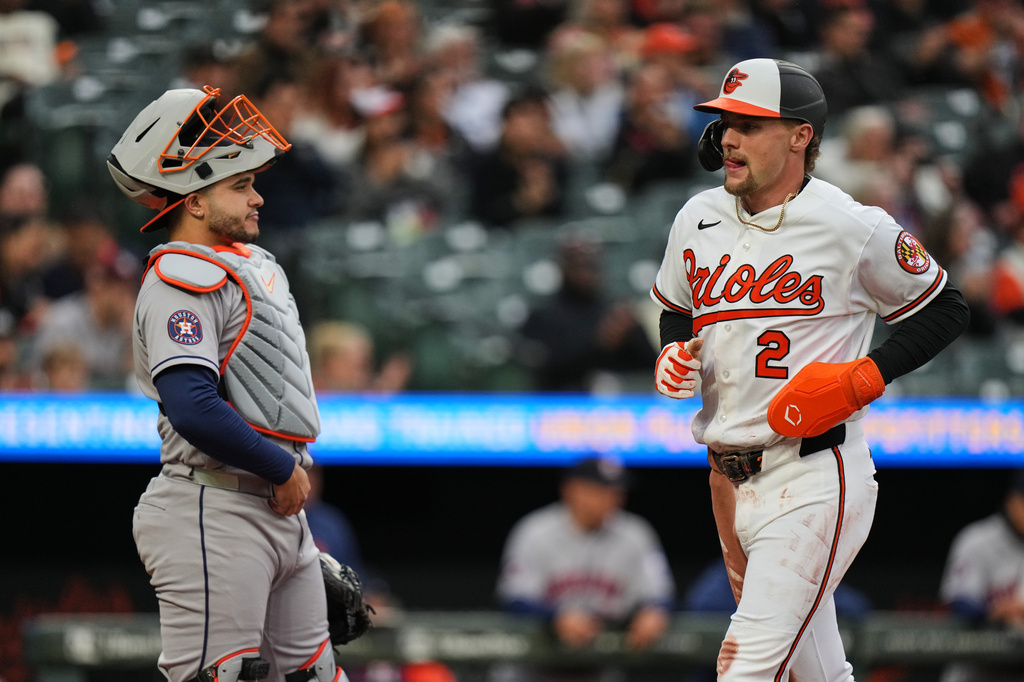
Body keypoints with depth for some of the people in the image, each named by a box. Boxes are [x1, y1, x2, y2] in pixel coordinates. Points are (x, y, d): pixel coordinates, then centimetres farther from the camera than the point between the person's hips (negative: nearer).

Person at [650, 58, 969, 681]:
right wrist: (672, 356, 4)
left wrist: (863, 378, -11)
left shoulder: (856, 230, -8)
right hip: (730, 482, 7)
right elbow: (677, 312, 27)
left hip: (813, 479, -7)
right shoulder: (698, 220, 9)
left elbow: (946, 309, 2)